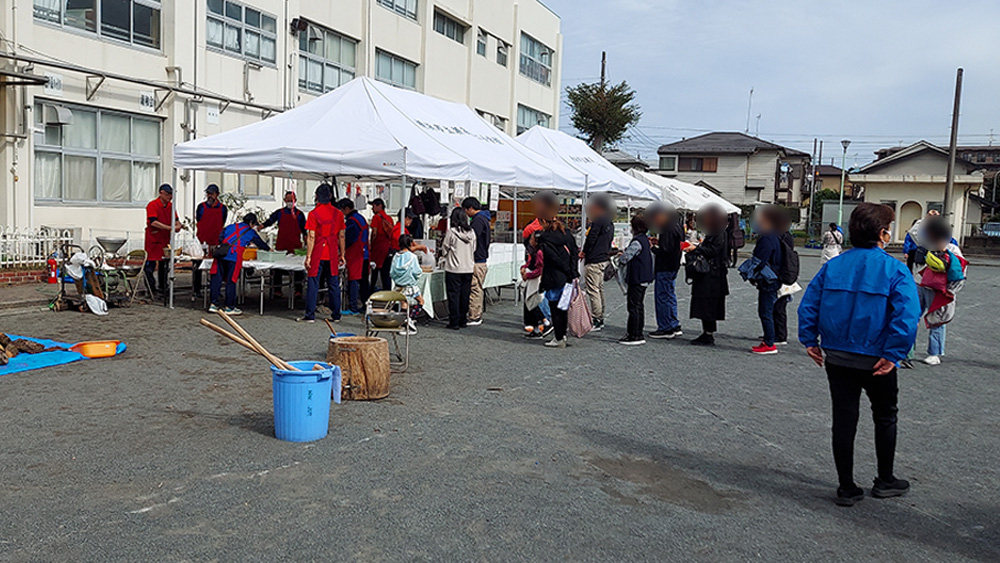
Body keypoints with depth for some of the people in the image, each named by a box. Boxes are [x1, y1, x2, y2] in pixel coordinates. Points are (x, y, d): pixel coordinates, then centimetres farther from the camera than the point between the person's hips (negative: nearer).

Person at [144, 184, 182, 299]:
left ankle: (162, 289, 21)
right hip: (153, 240, -7)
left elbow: (176, 220, 12)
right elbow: (153, 222, -21)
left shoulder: (171, 206, 9)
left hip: (166, 240, 7)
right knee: (149, 266, -6)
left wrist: (178, 225, -12)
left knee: (164, 266, 12)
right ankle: (152, 290, 1)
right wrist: (170, 228, -26)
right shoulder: (152, 205, -11)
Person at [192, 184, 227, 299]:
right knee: (197, 267, 3)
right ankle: (197, 290, 11)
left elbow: (221, 226, 9)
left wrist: (218, 241, 0)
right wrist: (203, 242, -6)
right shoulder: (201, 207, 2)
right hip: (201, 242, -1)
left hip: (216, 243, 1)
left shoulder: (223, 208, 6)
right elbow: (198, 224, 2)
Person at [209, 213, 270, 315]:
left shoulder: (230, 227, 23)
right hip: (235, 256, -4)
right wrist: (269, 249, 45)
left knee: (217, 279, 8)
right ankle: (229, 307, 6)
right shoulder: (250, 232, 14)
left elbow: (219, 239, 15)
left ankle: (214, 305, 11)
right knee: (231, 281, 0)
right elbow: (260, 243, 27)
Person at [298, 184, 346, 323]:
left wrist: (308, 256, -8)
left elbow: (311, 237, -11)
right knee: (334, 285, 9)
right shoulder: (338, 213, 3)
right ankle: (336, 315, 13)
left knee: (313, 284, 2)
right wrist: (342, 254, 14)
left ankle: (310, 316, 4)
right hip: (332, 254, 3)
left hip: (317, 254, -3)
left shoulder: (313, 213, -8)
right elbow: (341, 236, 6)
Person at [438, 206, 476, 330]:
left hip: (454, 269, -4)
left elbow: (444, 249, -4)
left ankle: (454, 322, 3)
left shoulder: (451, 232, -13)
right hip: (468, 268, 5)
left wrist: (441, 255, 16)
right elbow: (473, 250, 10)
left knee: (454, 296, 2)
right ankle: (463, 321, 18)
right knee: (465, 295, 12)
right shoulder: (471, 233, 1)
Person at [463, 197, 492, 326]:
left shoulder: (478, 220, -15)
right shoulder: (484, 218, 18)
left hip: (477, 261, -10)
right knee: (478, 289, 14)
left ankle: (474, 318, -5)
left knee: (474, 289, -7)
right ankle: (478, 316, 20)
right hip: (482, 259, 10)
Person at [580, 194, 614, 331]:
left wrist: (583, 252, -2)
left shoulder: (598, 222, -17)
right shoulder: (610, 223, 13)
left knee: (593, 290, -6)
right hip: (604, 259, 10)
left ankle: (596, 321, -4)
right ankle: (600, 319, 23)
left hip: (593, 261, -10)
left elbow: (591, 238, -20)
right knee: (600, 289, 16)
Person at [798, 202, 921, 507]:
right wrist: (893, 354, -16)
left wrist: (810, 340, 5)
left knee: (844, 419, 9)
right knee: (885, 417, 19)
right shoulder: (895, 269, -11)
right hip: (876, 361, -3)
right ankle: (885, 481, 31)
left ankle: (847, 488, 16)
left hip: (836, 357, 3)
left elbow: (808, 305, -1)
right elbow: (907, 317, -21)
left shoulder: (832, 266, 1)